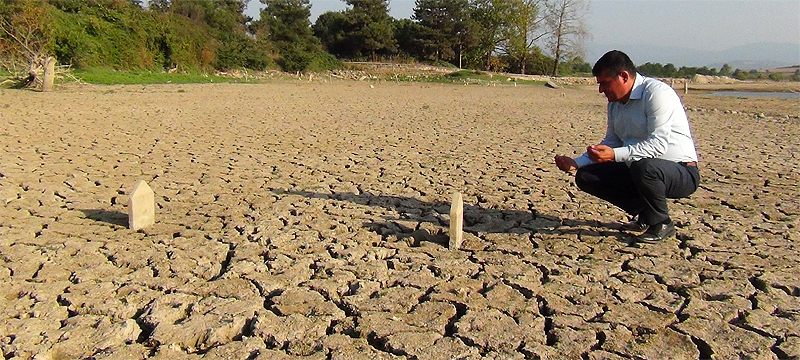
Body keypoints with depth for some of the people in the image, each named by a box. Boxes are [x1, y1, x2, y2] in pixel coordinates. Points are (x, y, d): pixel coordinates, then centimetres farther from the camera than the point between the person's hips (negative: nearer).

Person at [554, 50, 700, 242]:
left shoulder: (657, 93, -18)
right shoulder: (615, 103, 8)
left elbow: (659, 144, -27)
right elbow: (611, 143, 14)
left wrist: (615, 155, -37)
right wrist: (576, 163, 1)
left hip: (682, 173, -8)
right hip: (637, 171, 8)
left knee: (643, 166, -40)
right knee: (585, 176, -3)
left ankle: (662, 224, -11)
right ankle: (644, 215, 7)